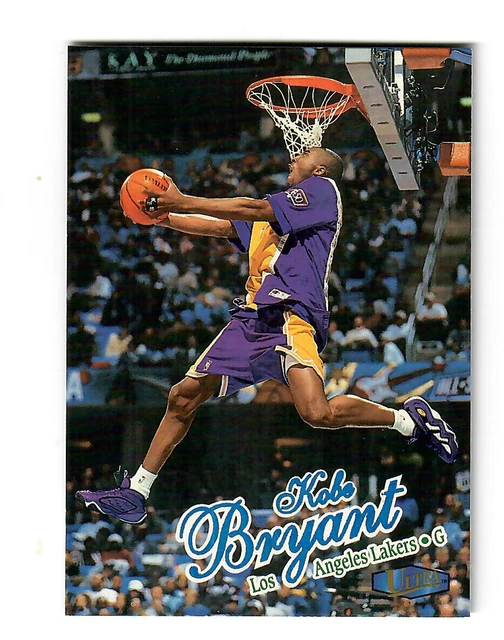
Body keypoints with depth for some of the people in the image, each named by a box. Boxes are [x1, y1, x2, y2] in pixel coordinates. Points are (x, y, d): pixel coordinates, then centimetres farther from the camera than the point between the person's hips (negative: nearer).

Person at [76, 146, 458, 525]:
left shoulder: (322, 188, 3)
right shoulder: (273, 212, 29)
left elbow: (254, 209, -7)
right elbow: (220, 227, 31)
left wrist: (183, 202, -8)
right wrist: (166, 217, 17)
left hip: (291, 315, -9)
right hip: (252, 319, 9)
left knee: (318, 413, -27)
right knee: (183, 397, 7)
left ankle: (408, 418, -6)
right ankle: (136, 491, 15)